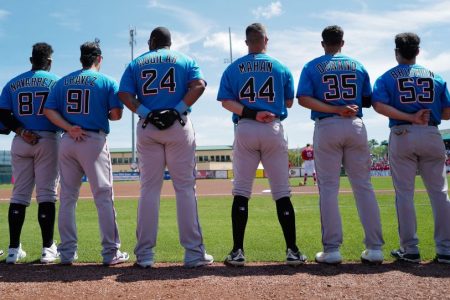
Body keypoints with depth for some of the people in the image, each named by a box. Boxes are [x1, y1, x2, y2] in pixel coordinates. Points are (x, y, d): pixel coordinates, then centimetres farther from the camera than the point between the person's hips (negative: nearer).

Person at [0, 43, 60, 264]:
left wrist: (21, 132, -8)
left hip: (20, 143, 3)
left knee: (19, 195, 7)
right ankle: (48, 249, -2)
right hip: (47, 140, -3)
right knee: (46, 194, -1)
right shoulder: (56, 81, 2)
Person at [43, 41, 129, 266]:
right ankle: (110, 252, -1)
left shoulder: (64, 81, 13)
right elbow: (116, 114, -6)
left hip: (67, 142, 4)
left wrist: (68, 127, -7)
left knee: (67, 198, 9)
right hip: (94, 140, -4)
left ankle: (67, 252, 11)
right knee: (103, 196, -1)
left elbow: (49, 110, 3)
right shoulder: (107, 82, 1)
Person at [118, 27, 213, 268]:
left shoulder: (136, 64, 14)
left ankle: (145, 254, 5)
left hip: (147, 128, 1)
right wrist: (178, 110, -9)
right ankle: (193, 253, -2)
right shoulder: (184, 60, 11)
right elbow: (198, 85, -7)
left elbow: (124, 94, -1)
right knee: (185, 187, 0)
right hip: (178, 126, -1)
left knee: (149, 189, 5)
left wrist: (145, 113, -6)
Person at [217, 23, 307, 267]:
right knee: (282, 192, 3)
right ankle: (292, 251, 2)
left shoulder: (233, 68, 8)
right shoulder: (281, 67, 7)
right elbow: (289, 102, 9)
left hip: (245, 130, 1)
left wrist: (251, 114, -11)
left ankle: (237, 251, -1)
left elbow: (226, 101, -4)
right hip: (274, 130, 0)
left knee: (241, 191, 3)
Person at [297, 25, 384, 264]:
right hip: (356, 127, 2)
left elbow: (303, 99, -9)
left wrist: (334, 109, -10)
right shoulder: (357, 66, 12)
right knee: (363, 186, 5)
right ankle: (375, 249, 4)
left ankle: (332, 249, -1)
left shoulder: (312, 67, 5)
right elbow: (367, 100, 12)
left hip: (326, 127, -2)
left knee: (328, 188, 1)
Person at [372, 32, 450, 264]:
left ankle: (410, 249, 3)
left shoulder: (387, 77, 7)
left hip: (402, 136, -1)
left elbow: (379, 105, -12)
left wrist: (411, 118, -12)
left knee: (404, 193, 2)